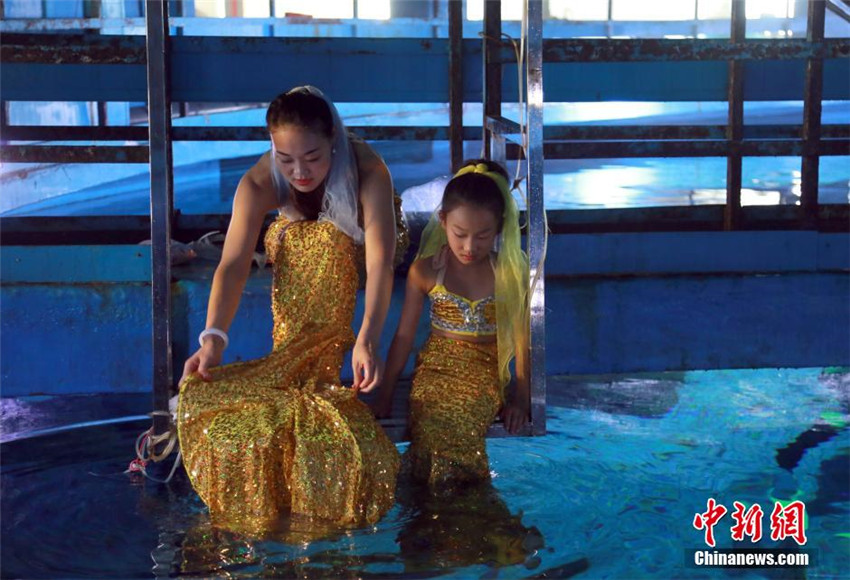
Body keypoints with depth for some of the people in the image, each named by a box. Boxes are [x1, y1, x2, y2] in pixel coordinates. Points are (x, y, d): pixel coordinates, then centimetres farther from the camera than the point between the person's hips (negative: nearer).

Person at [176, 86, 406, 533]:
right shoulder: (259, 183, -34)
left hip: (354, 242, -2)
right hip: (295, 235, 2)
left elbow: (380, 261, -48)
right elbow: (232, 265, -42)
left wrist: (367, 340, -62)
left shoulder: (368, 172, -41)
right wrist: (213, 338, -58)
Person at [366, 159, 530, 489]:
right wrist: (385, 394, 5)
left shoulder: (511, 273, -6)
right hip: (435, 366, 1)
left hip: (485, 371, -1)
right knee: (431, 427, -31)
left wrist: (521, 399, 0)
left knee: (458, 424, -33)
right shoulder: (425, 271, -4)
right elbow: (404, 336, 3)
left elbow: (521, 337, 0)